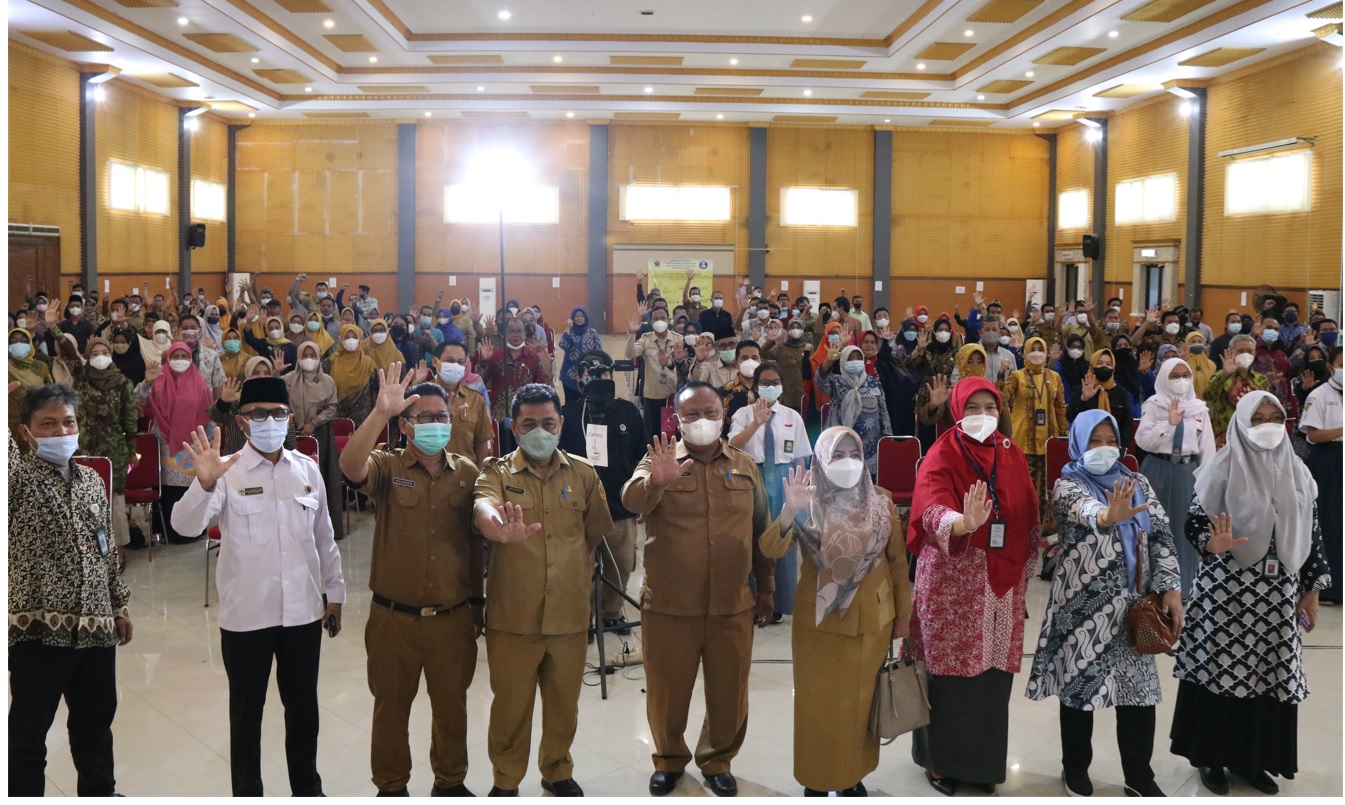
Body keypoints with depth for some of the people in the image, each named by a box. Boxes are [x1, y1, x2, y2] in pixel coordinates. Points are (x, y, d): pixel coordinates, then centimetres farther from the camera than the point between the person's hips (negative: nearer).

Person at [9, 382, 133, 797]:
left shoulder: (92, 479, 12)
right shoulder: (19, 477, -7)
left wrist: (119, 605, 19)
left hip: (96, 626, 6)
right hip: (40, 627, -6)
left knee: (96, 722, 20)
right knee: (29, 732, 4)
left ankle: (99, 793, 36)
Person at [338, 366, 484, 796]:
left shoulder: (467, 472, 2)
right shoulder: (386, 467, -6)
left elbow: (476, 542, 8)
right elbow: (351, 468, -30)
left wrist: (478, 601, 10)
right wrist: (380, 413, -41)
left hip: (454, 617, 2)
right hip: (394, 617, -2)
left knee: (452, 705, 16)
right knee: (391, 706, 14)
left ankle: (450, 781, 37)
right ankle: (391, 786, 33)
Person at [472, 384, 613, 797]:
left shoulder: (583, 474, 3)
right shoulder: (496, 472, -5)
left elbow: (593, 533, 15)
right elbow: (482, 508, -29)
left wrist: (573, 571, 7)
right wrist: (502, 531, -50)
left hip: (570, 614, 2)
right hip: (513, 616, -2)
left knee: (564, 701, 17)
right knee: (510, 704, 10)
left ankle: (557, 771, 39)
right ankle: (505, 781, 30)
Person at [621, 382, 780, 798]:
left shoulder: (745, 466, 7)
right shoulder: (659, 460, -2)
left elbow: (762, 530, 13)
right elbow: (631, 499, -22)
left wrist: (766, 588, 12)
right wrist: (656, 481, -44)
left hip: (732, 606, 2)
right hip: (669, 605, -2)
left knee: (729, 691, 12)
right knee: (667, 690, 10)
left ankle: (718, 760, 33)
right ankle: (669, 759, 32)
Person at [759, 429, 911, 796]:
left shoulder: (880, 501, -2)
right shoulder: (808, 504, -8)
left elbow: (897, 559, 4)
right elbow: (771, 551, -21)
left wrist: (903, 614, 6)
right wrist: (789, 511, -38)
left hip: (870, 619, 2)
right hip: (819, 621, -2)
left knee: (859, 701, 14)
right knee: (819, 703, 6)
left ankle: (853, 775, 30)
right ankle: (816, 779, 21)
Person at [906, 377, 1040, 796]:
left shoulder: (1011, 454, 8)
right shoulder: (942, 455, -8)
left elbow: (1028, 514, 12)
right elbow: (932, 507, -26)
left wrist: (1028, 563, 9)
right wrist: (963, 524, -46)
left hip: (1003, 579, 4)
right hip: (952, 579, -4)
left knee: (993, 671, 8)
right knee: (951, 670, 1)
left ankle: (983, 759, 23)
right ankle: (942, 760, 17)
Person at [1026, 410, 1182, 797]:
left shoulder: (1137, 482, 8)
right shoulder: (1068, 485, -7)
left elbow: (1161, 534, 5)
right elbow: (1084, 509, -31)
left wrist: (1170, 588, -6)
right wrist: (1108, 516, -55)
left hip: (1133, 604, 4)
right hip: (1084, 605, -4)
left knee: (1139, 687, 7)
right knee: (1081, 684, 6)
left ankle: (1139, 778, 20)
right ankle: (1076, 770, 22)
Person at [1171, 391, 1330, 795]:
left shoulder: (1297, 472, 7)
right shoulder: (1223, 468, -7)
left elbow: (1311, 533, 10)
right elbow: (1194, 521, -8)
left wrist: (1312, 589, 9)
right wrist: (1212, 543, -30)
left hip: (1279, 592, 4)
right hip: (1227, 589, -4)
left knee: (1268, 674, 8)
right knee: (1221, 670, 0)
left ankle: (1252, 758, 21)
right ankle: (1211, 757, 14)